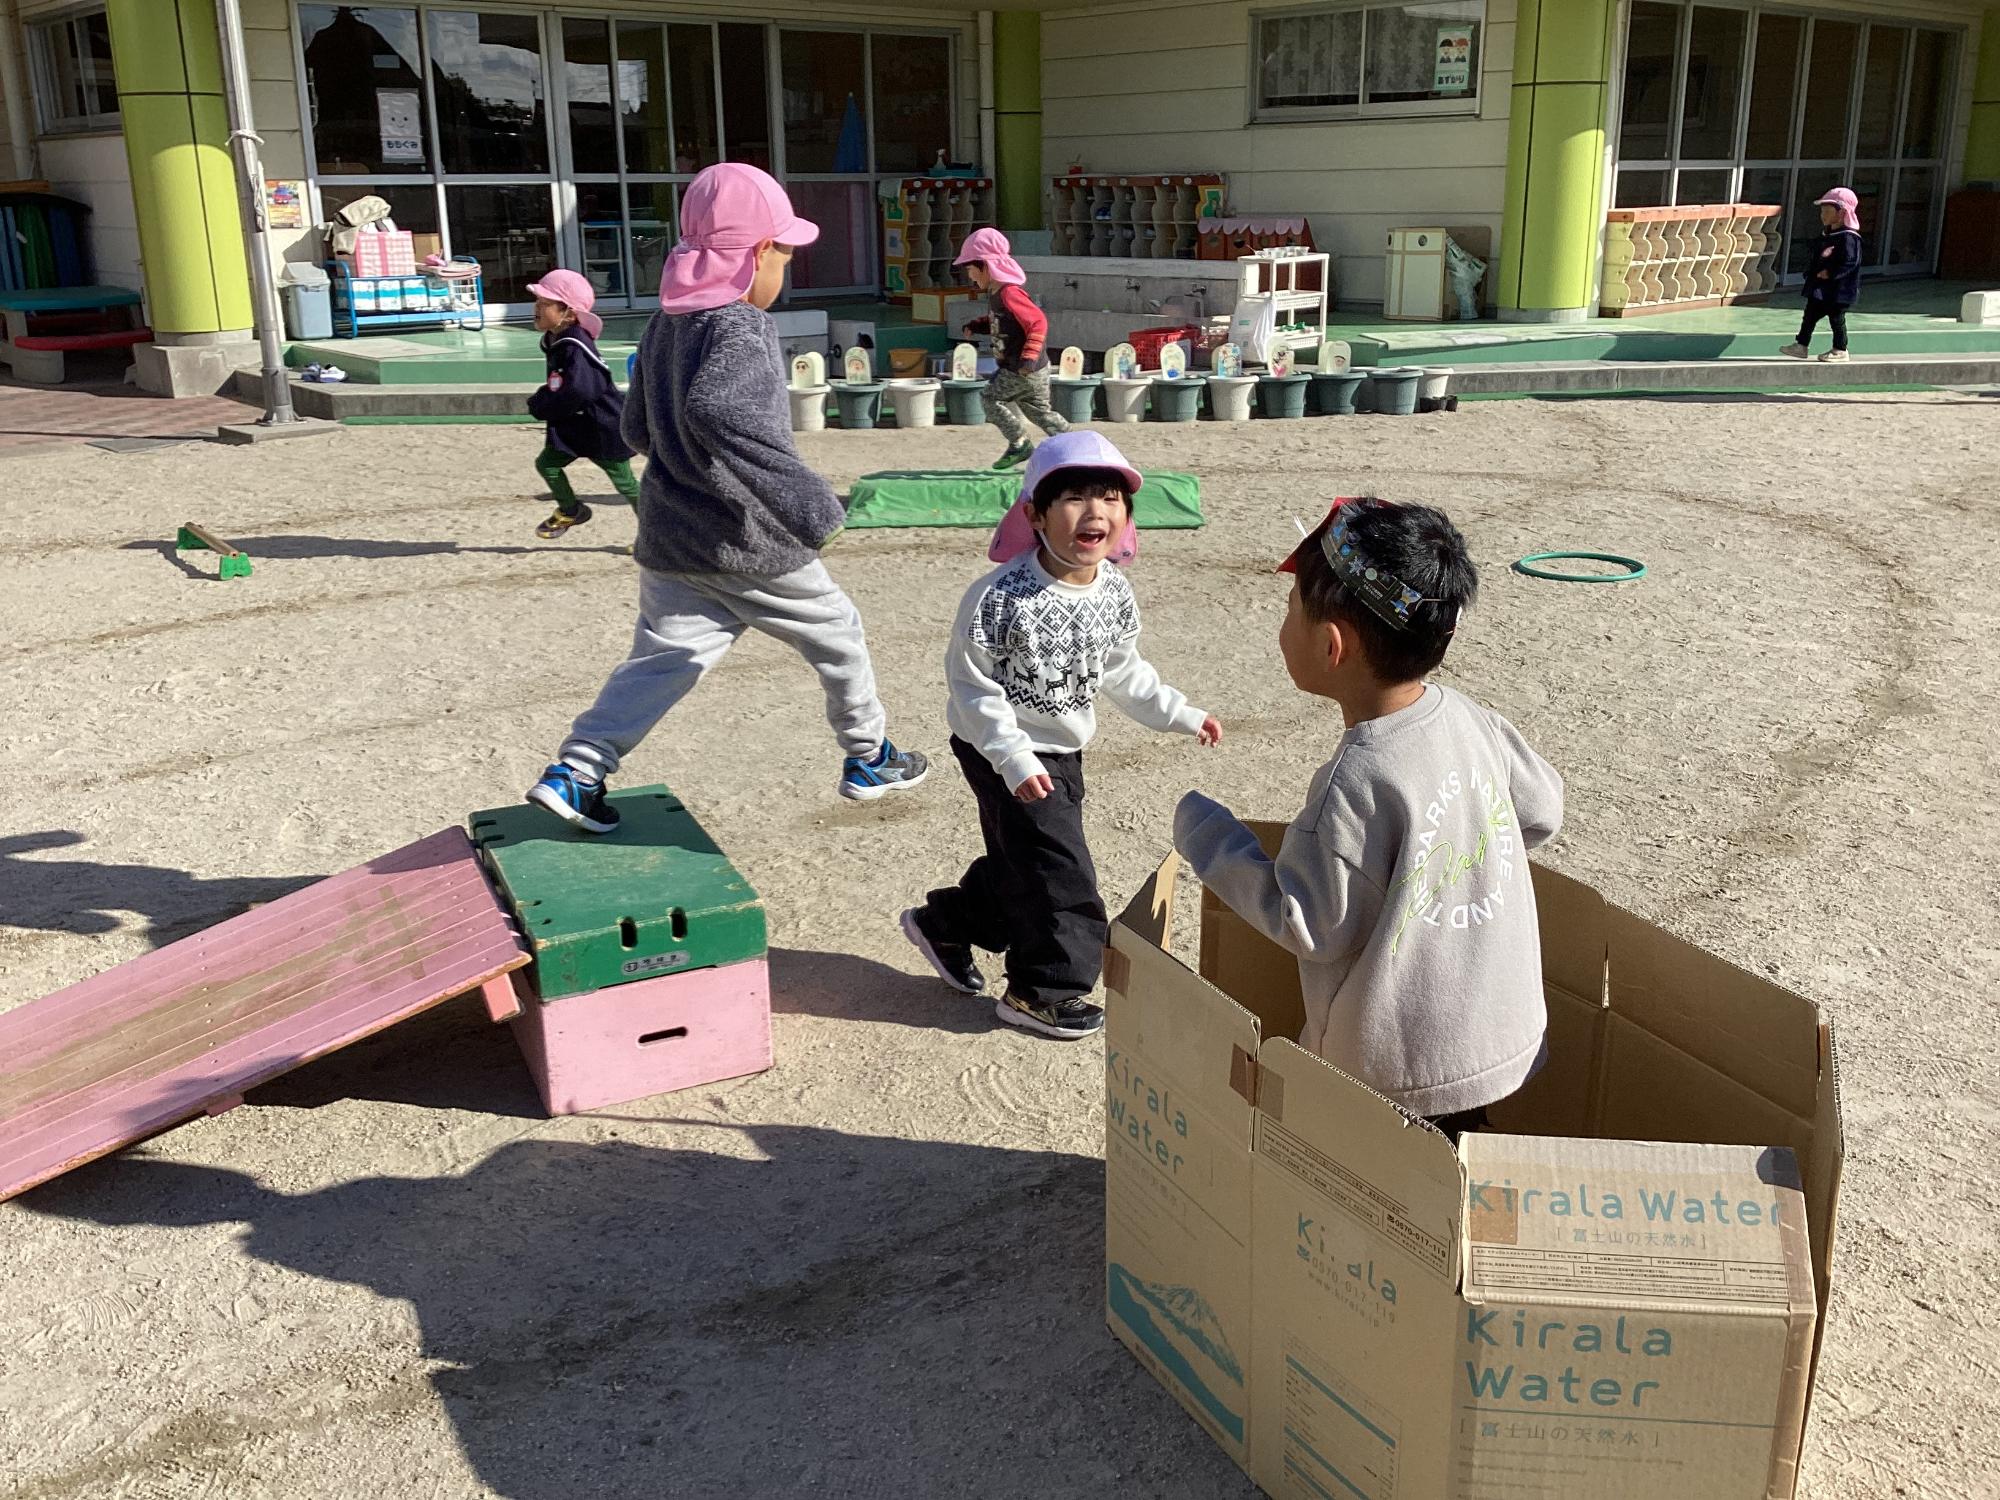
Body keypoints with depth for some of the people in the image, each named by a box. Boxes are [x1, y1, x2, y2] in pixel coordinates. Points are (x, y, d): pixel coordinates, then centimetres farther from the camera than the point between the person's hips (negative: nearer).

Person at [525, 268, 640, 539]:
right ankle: (571, 511, 32)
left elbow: (579, 392, -35)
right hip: (574, 426, 9)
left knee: (625, 483, 3)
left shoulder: (575, 347, -27)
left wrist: (541, 406, -22)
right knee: (547, 463, 10)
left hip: (604, 426, -9)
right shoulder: (554, 341, 2)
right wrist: (542, 402, -5)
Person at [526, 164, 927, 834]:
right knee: (837, 638, 13)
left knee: (660, 659, 11)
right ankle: (869, 759, 27)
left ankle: (575, 771, -2)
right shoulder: (742, 330, -19)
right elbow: (717, 411, -39)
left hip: (670, 540, 7)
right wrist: (804, 500, -39)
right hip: (750, 547, -7)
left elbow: (637, 429, 16)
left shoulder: (663, 324, 8)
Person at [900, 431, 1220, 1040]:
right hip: (1004, 753, -7)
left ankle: (944, 925, 43)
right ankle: (1043, 991, 14)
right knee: (1056, 869, -4)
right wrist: (1013, 757, -26)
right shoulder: (1002, 595, -26)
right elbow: (970, 681, -20)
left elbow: (1121, 671, 12)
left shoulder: (1115, 594, -4)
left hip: (1063, 753, 7)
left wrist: (1180, 715, 10)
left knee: (1017, 862, 19)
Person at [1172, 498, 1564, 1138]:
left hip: (1394, 1079, -7)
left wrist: (1207, 836, -10)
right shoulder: (1471, 719, -6)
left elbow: (1311, 927, -20)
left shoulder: (1355, 784, -28)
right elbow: (1541, 811, 9)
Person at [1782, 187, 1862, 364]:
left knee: (1836, 318, 1)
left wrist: (1830, 273, -26)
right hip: (1819, 285, 9)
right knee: (1811, 314, 12)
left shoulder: (1848, 237, -18)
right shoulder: (1826, 234, 10)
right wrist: (1811, 270, 2)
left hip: (1838, 288, -9)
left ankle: (1840, 351, 12)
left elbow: (1850, 262, -24)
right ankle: (1801, 345, 20)